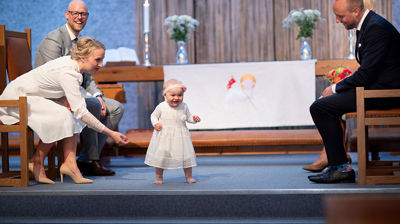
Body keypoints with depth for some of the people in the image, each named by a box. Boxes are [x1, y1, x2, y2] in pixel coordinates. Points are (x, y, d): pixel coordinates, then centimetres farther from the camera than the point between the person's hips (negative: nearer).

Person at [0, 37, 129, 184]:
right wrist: (110, 133, -33)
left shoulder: (71, 63, -2)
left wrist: (64, 100, -13)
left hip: (30, 96, 9)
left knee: (72, 117, -10)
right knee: (61, 116, -26)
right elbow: (81, 112, -34)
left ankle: (69, 162, -16)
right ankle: (37, 163, -12)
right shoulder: (68, 73, -30)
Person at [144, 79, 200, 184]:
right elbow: (153, 116, 4)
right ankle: (158, 177, 21)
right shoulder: (161, 107, -10)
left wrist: (194, 119, -9)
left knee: (186, 156, 3)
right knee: (160, 156, 4)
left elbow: (188, 117, 10)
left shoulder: (184, 106, -4)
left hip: (180, 136, 1)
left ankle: (188, 176, 20)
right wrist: (156, 123, -14)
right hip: (164, 136, -1)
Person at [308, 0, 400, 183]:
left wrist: (335, 89, -10)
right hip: (376, 86, 11)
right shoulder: (367, 25, 14)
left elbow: (366, 74, -22)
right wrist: (337, 87, 6)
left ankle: (341, 167, -11)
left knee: (319, 107, -15)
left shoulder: (376, 28, -18)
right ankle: (331, 159, 14)